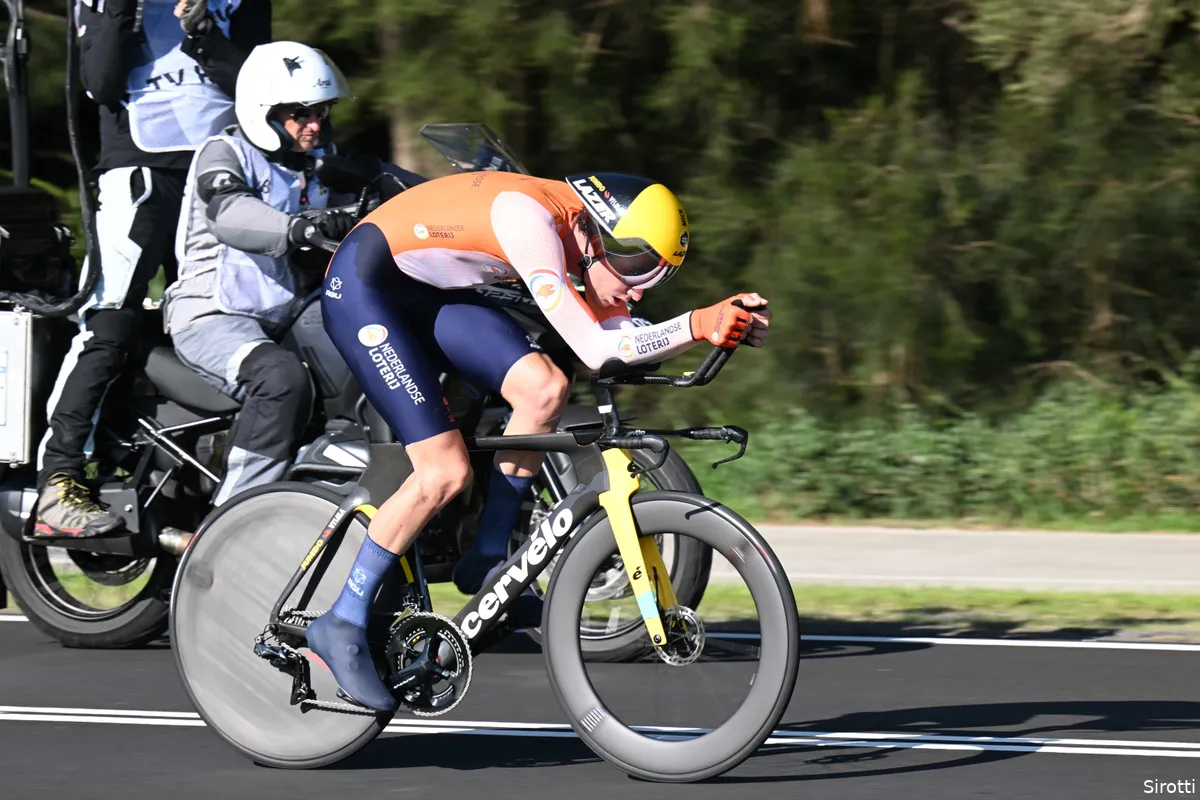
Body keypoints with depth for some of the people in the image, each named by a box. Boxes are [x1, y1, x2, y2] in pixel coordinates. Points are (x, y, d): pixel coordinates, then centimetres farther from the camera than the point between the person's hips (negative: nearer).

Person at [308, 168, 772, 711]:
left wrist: (721, 323, -13)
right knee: (445, 473, -16)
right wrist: (697, 324, -33)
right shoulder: (532, 218, -30)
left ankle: (487, 559, 3)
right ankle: (342, 626, -4)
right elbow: (594, 350, -32)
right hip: (364, 285, -8)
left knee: (544, 389, -13)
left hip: (430, 294, 8)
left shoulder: (585, 234, -3)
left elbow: (627, 341, 0)